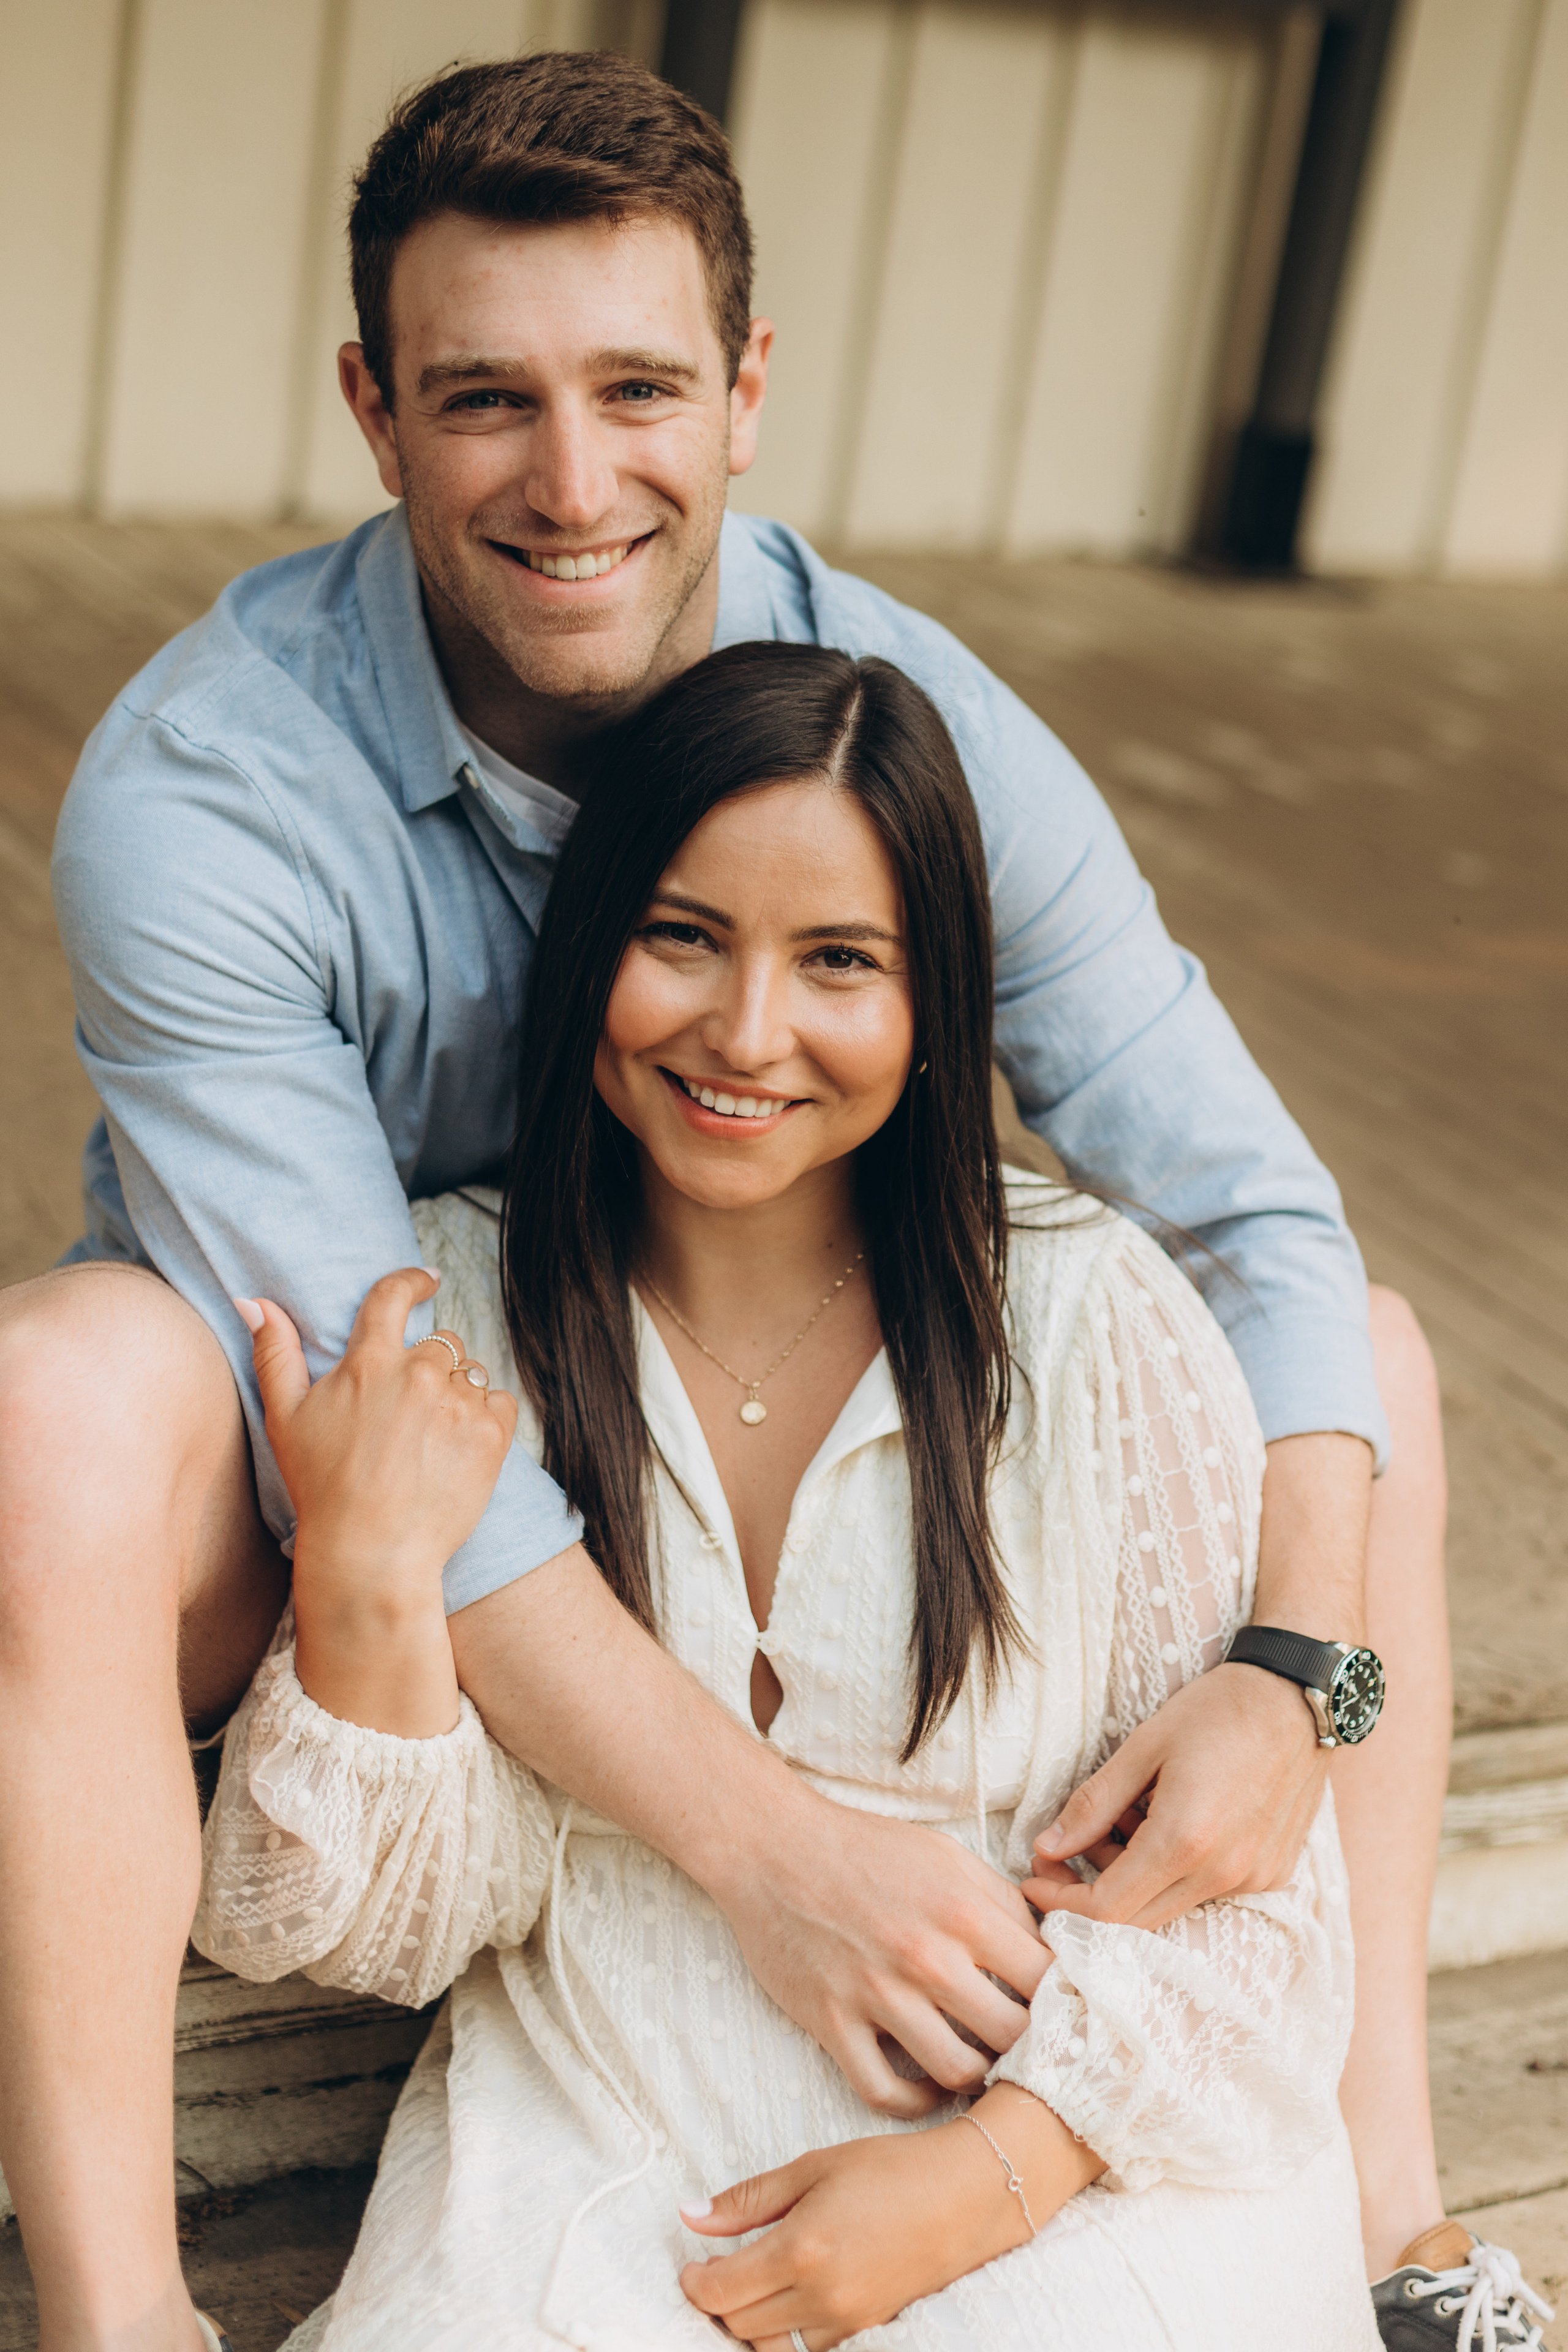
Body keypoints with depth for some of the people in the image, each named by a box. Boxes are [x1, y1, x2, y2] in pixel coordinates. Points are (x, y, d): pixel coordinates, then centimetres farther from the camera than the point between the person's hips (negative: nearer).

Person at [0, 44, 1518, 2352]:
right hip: (315, 1548, -3)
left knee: (1365, 1343, -6)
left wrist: (1295, 1665, -26)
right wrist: (768, 1839, -39)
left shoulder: (920, 726, -15)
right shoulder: (197, 794, -27)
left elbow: (1258, 1209, -10)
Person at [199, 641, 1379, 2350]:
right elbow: (410, 1924, -1)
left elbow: (1244, 1886, -1)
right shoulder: (435, 1313, -1)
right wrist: (366, 1584, -17)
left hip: (1058, 2163, 0)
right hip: (595, 2163, 0)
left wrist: (984, 2176, -13)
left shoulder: (1094, 1321, -5)